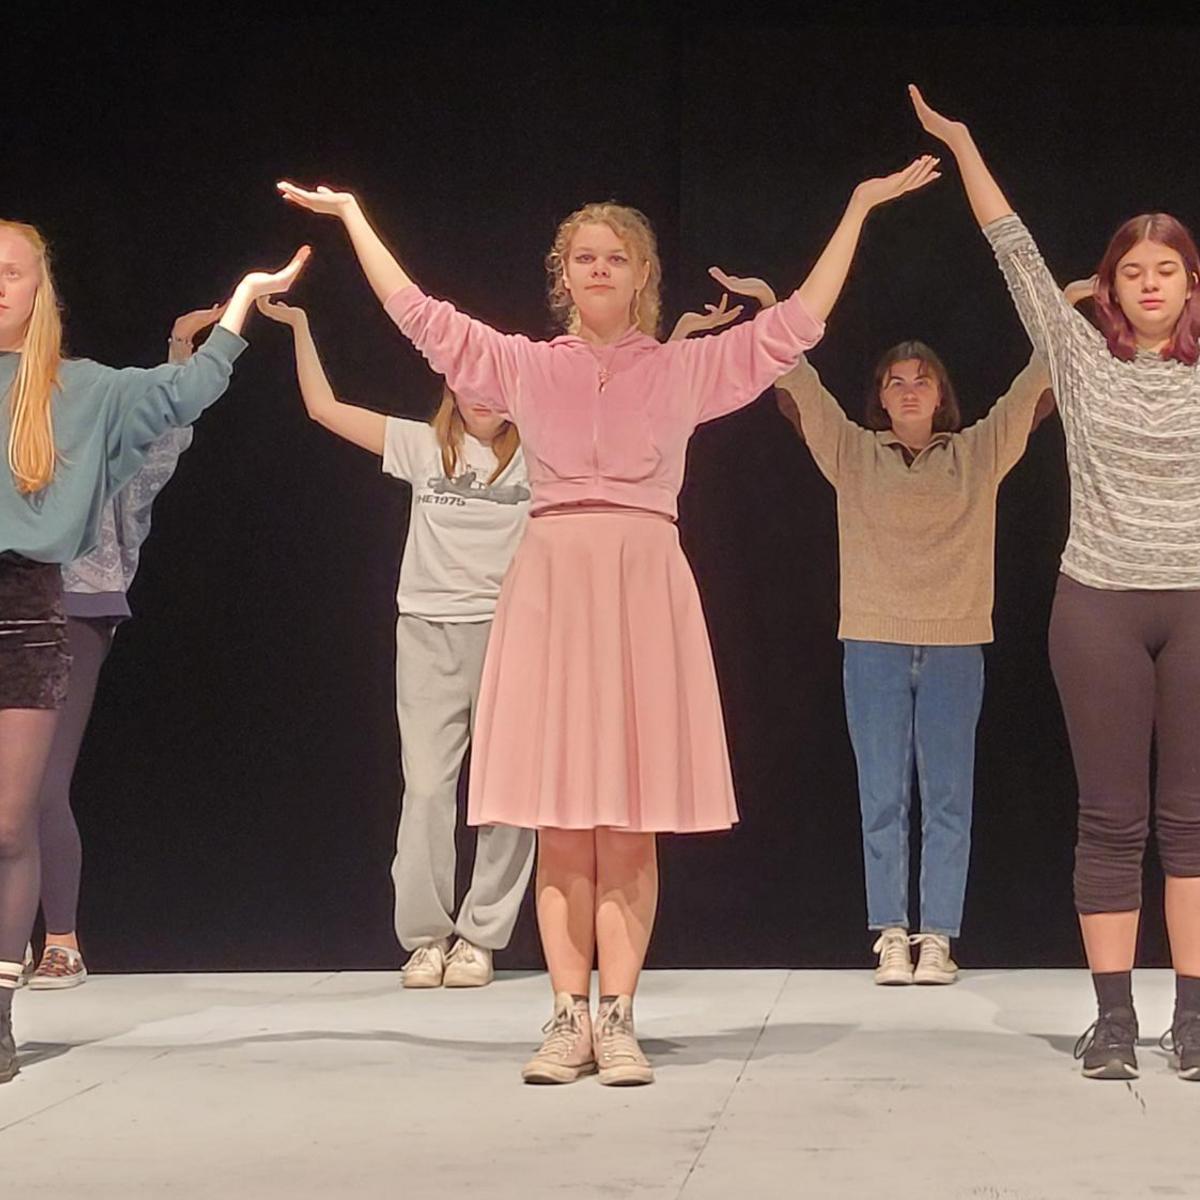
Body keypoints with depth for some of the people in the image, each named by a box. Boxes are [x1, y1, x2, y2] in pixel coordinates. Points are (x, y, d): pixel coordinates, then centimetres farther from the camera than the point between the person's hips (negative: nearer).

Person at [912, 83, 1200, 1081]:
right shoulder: (1080, 355, 5)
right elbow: (1016, 250, 4)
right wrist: (961, 144, 3)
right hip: (1100, 606, -1)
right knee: (1113, 819, 2)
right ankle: (1114, 1018, 5)